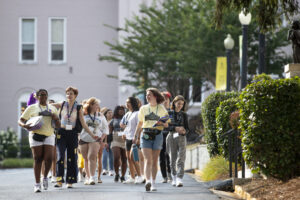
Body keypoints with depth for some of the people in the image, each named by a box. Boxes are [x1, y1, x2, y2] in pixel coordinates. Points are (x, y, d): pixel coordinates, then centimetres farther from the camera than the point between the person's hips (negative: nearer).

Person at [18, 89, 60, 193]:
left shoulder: (52, 108, 14)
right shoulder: (31, 108, 7)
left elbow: (58, 125, 14)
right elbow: (20, 120, 4)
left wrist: (56, 119, -9)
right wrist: (24, 125, -19)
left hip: (49, 135, 2)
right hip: (36, 135, -2)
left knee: (48, 158, -12)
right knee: (37, 159, -6)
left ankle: (45, 177, 15)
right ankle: (37, 184, -2)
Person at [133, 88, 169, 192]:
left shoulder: (161, 109, 7)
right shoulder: (143, 108, 12)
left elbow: (166, 125, 11)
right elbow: (140, 124, 19)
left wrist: (161, 123, -11)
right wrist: (136, 136, 14)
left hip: (157, 135, 0)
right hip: (146, 135, 0)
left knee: (154, 161, 4)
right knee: (148, 160, -13)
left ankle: (153, 183, 11)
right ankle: (147, 181, -28)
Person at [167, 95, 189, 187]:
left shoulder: (184, 115, 10)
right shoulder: (169, 113, 5)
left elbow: (187, 128, 10)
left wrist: (184, 131, -14)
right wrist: (175, 128, -19)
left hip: (181, 137, 0)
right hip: (171, 137, 0)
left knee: (181, 159, -13)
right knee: (172, 159, 4)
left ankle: (179, 179, -22)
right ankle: (174, 178, 19)